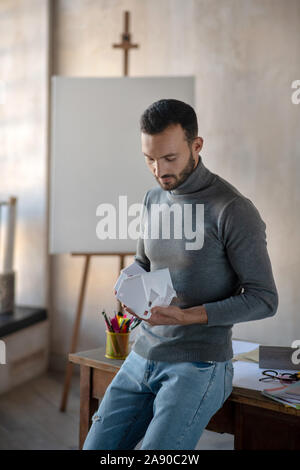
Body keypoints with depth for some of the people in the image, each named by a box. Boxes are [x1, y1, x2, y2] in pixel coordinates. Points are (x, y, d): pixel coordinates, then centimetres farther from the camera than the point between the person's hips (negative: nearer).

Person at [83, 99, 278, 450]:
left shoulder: (233, 210, -15)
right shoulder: (153, 199, 7)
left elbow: (264, 299, -12)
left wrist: (186, 316, -22)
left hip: (199, 366, -6)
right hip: (142, 356, 7)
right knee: (95, 448, 4)